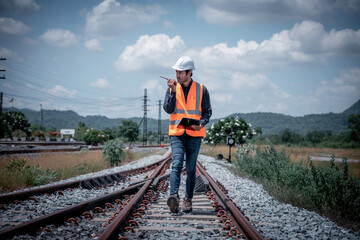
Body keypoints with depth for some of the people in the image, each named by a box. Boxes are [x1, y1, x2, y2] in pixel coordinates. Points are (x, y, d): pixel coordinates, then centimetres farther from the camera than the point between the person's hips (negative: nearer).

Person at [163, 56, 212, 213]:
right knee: (177, 164, -16)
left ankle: (188, 199, 14)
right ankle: (174, 197, -27)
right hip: (176, 133, 0)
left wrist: (201, 123, -13)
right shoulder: (172, 88, 6)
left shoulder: (201, 90, 4)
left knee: (191, 168, 5)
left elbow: (207, 111, 6)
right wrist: (173, 91, -14)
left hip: (194, 134, 0)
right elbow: (168, 109, -4)